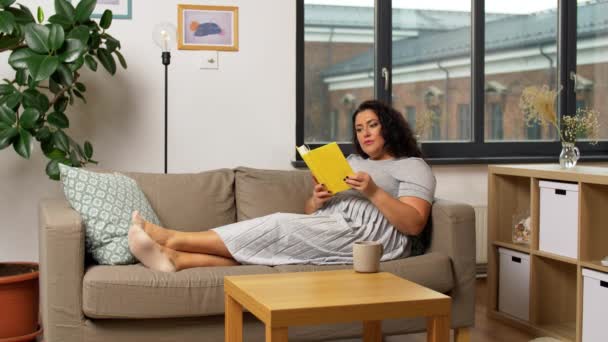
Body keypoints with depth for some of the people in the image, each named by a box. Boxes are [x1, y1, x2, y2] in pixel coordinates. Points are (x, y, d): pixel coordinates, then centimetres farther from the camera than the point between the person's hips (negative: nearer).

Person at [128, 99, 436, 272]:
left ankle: (174, 238, -25)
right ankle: (176, 258, -40)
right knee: (278, 235, -22)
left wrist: (373, 192, -17)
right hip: (328, 233, 7)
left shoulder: (413, 167, 10)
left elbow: (414, 224, -7)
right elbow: (309, 213, 19)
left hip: (371, 235, -7)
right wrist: (317, 200, -5)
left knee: (280, 226, -24)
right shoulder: (351, 162, 29)